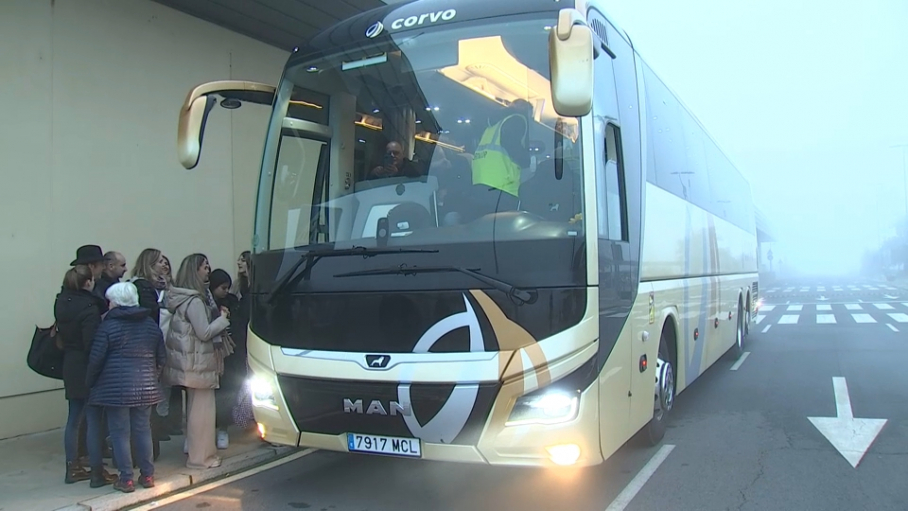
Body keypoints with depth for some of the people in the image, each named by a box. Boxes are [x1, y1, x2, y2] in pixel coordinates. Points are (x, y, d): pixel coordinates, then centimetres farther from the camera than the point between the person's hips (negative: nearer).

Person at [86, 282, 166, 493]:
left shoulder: (108, 326, -8)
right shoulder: (151, 325, 7)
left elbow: (96, 359, -7)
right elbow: (161, 357, 11)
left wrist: (90, 382, 8)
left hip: (116, 387, -4)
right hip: (145, 387, 4)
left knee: (120, 432, 4)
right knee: (143, 429, 12)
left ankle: (126, 479, 8)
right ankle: (147, 475, 18)